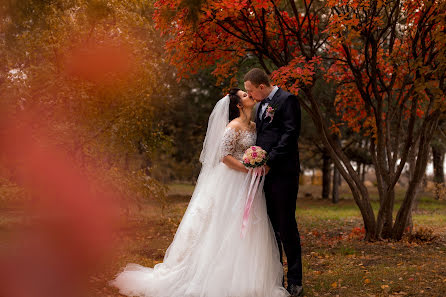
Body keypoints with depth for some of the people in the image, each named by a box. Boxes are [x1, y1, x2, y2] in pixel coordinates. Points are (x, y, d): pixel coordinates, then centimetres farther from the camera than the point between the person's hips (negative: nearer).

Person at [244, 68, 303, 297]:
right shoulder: (261, 105, 19)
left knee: (286, 226, -5)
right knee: (270, 226, 11)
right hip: (265, 173, 8)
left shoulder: (287, 100, -6)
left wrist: (269, 162, -18)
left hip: (282, 173, -8)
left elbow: (290, 134, -14)